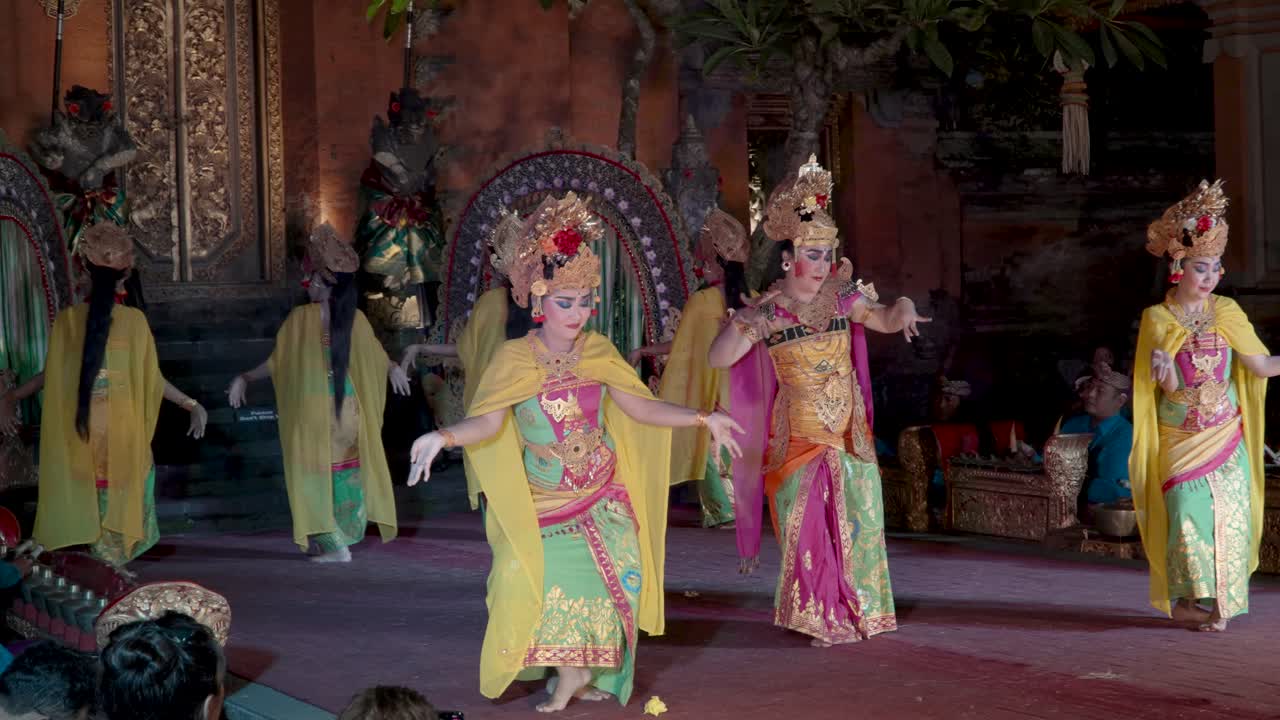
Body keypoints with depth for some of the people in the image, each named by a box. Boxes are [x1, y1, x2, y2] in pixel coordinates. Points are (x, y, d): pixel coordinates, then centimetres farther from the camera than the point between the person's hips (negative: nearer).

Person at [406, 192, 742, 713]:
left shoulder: (598, 352, 0)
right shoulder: (514, 359, -10)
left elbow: (641, 408, 5)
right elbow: (486, 421, -20)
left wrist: (703, 418, 0)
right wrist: (442, 437, -39)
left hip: (603, 498, 3)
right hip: (544, 503, -3)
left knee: (613, 573, -8)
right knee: (544, 573, -19)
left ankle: (591, 672, 11)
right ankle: (570, 673, 1)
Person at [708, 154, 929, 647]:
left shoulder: (841, 297, -1)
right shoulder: (767, 311, -12)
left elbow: (885, 321, 14)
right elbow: (719, 358, -21)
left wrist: (903, 310, -8)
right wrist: (742, 325, -38)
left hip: (849, 433, 4)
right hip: (801, 436, -4)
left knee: (857, 522, 9)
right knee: (810, 527, -2)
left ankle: (855, 610, 28)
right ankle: (821, 617, 18)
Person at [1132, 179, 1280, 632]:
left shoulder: (1227, 313, 3)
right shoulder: (1157, 319, -4)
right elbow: (1169, 388, -8)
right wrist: (1164, 373, -30)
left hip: (1226, 437, 2)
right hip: (1180, 441, -2)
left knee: (1228, 517, -3)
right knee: (1188, 513, -13)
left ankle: (1219, 603, 7)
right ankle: (1185, 601, -2)